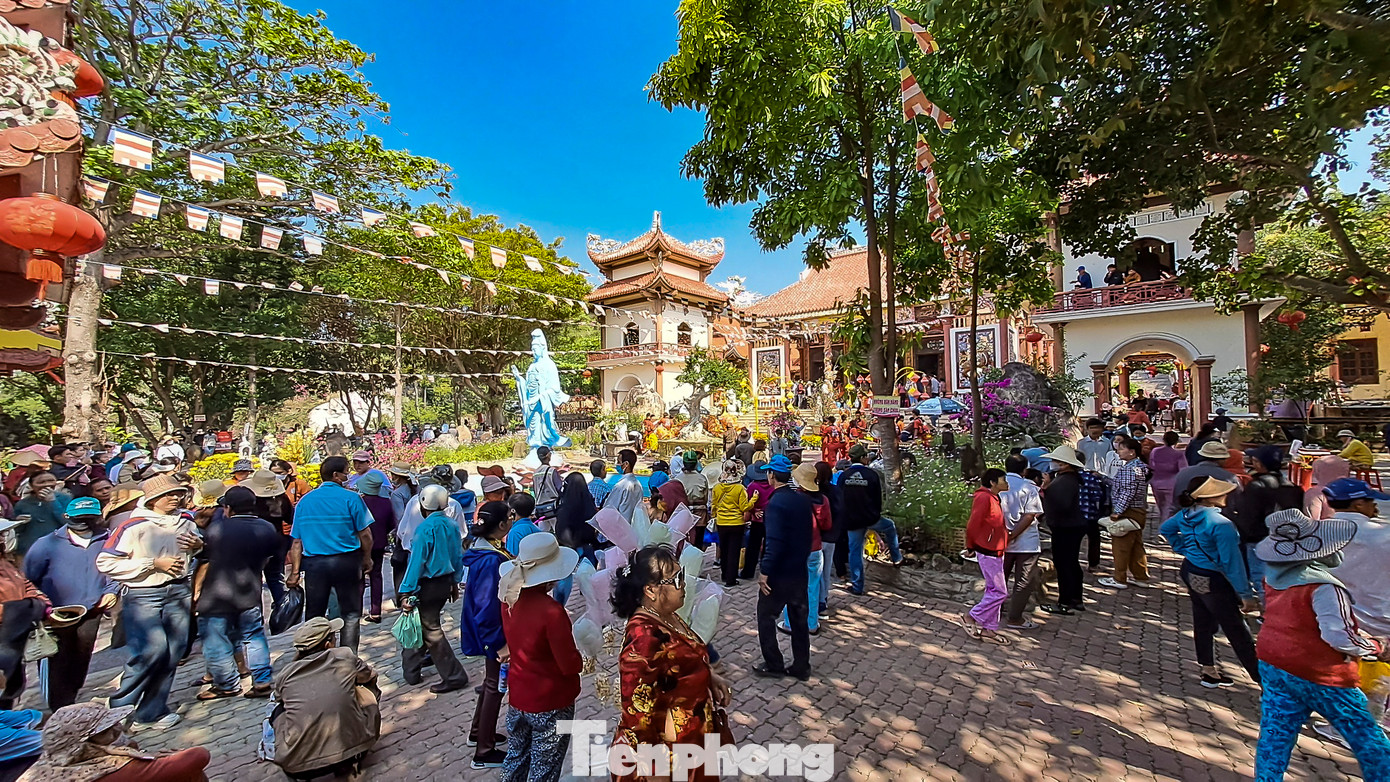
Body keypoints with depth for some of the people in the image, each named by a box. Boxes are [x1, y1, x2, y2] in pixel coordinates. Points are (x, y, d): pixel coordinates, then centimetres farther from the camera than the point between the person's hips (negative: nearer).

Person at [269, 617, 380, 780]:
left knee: (280, 710, 25)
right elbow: (371, 677, 20)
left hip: (297, 768, 2)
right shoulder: (345, 656, 0)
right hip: (351, 748, -2)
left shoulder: (285, 674, 4)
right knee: (369, 689, 21)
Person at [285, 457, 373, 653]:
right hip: (346, 562, -3)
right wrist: (367, 560, 5)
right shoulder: (350, 498, -8)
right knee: (351, 614, 9)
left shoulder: (304, 501, 6)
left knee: (314, 616, 15)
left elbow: (297, 541, 5)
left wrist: (295, 571, 7)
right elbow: (365, 535, -9)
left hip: (314, 563, 4)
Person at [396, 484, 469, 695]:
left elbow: (417, 561, -19)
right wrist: (455, 583, 19)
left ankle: (454, 676, 5)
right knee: (425, 625, 23)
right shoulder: (452, 526, 1)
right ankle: (411, 669, 39)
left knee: (431, 630, 3)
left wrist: (406, 592, -14)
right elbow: (458, 556, 8)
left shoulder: (425, 528, -19)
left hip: (427, 586, -7)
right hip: (446, 583, 7)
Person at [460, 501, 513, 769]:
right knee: (495, 685, 9)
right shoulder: (492, 560, -32)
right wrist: (498, 644, -22)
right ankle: (484, 752, 26)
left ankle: (479, 733, 46)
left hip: (495, 630, 10)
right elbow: (487, 606, -29)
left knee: (492, 680, 26)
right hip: (495, 634, -10)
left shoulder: (487, 548, -2)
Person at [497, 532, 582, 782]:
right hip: (550, 704, -6)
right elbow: (571, 665, -23)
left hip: (517, 696, 7)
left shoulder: (510, 598, -9)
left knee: (516, 759, 26)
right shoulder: (552, 611, -30)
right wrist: (584, 656, -4)